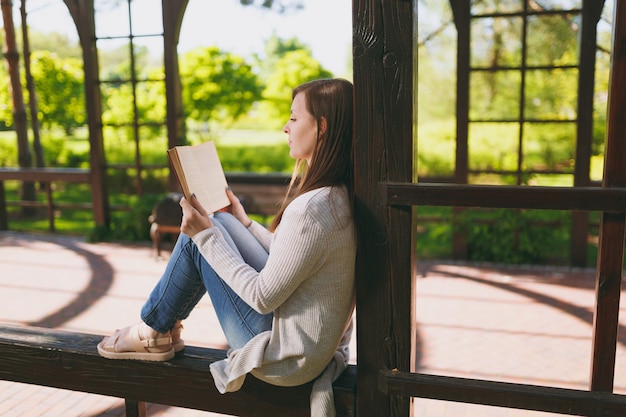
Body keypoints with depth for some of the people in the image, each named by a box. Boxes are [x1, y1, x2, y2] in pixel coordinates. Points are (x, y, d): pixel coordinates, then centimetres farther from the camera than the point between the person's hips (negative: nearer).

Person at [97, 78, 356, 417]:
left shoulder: (311, 209, -29)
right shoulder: (339, 195, 0)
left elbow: (264, 297, -23)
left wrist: (206, 236, -16)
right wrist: (244, 224, 17)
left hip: (285, 356, -9)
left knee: (197, 236, -5)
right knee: (220, 223, 11)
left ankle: (153, 334, 17)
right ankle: (164, 325, 22)